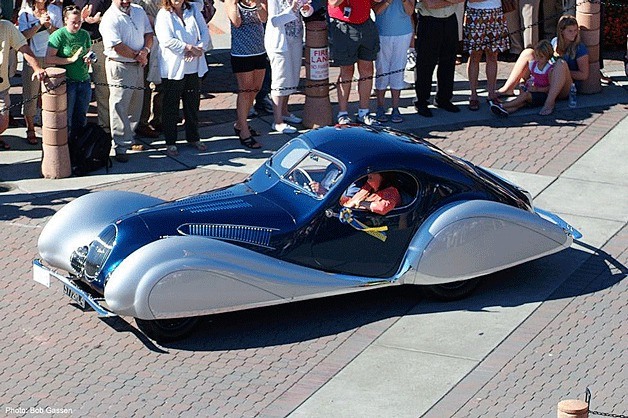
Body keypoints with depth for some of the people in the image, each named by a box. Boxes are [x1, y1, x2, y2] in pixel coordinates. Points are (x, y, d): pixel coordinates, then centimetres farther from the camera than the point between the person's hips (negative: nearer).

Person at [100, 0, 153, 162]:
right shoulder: (110, 18, -16)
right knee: (120, 107, -8)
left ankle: (128, 138, 29)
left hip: (138, 65, 8)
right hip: (119, 66, -8)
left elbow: (148, 33, 10)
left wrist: (145, 50, -10)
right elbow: (117, 46, -21)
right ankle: (121, 148, -7)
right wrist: (137, 56, -12)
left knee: (135, 106, 15)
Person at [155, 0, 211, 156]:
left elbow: (205, 32, 4)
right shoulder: (163, 15, -7)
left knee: (193, 104, 13)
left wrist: (199, 48, -15)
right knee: (171, 106, 3)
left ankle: (193, 137, 27)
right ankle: (170, 142, 12)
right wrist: (191, 48, -17)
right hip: (173, 68, -5)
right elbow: (167, 40, -18)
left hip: (194, 67, 5)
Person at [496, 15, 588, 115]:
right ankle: (508, 88, -9)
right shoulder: (555, 41, 10)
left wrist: (563, 71, -14)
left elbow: (584, 75, -7)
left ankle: (550, 102, -43)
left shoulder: (580, 48, -5)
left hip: (565, 90, -6)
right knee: (528, 53, -2)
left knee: (561, 63, -35)